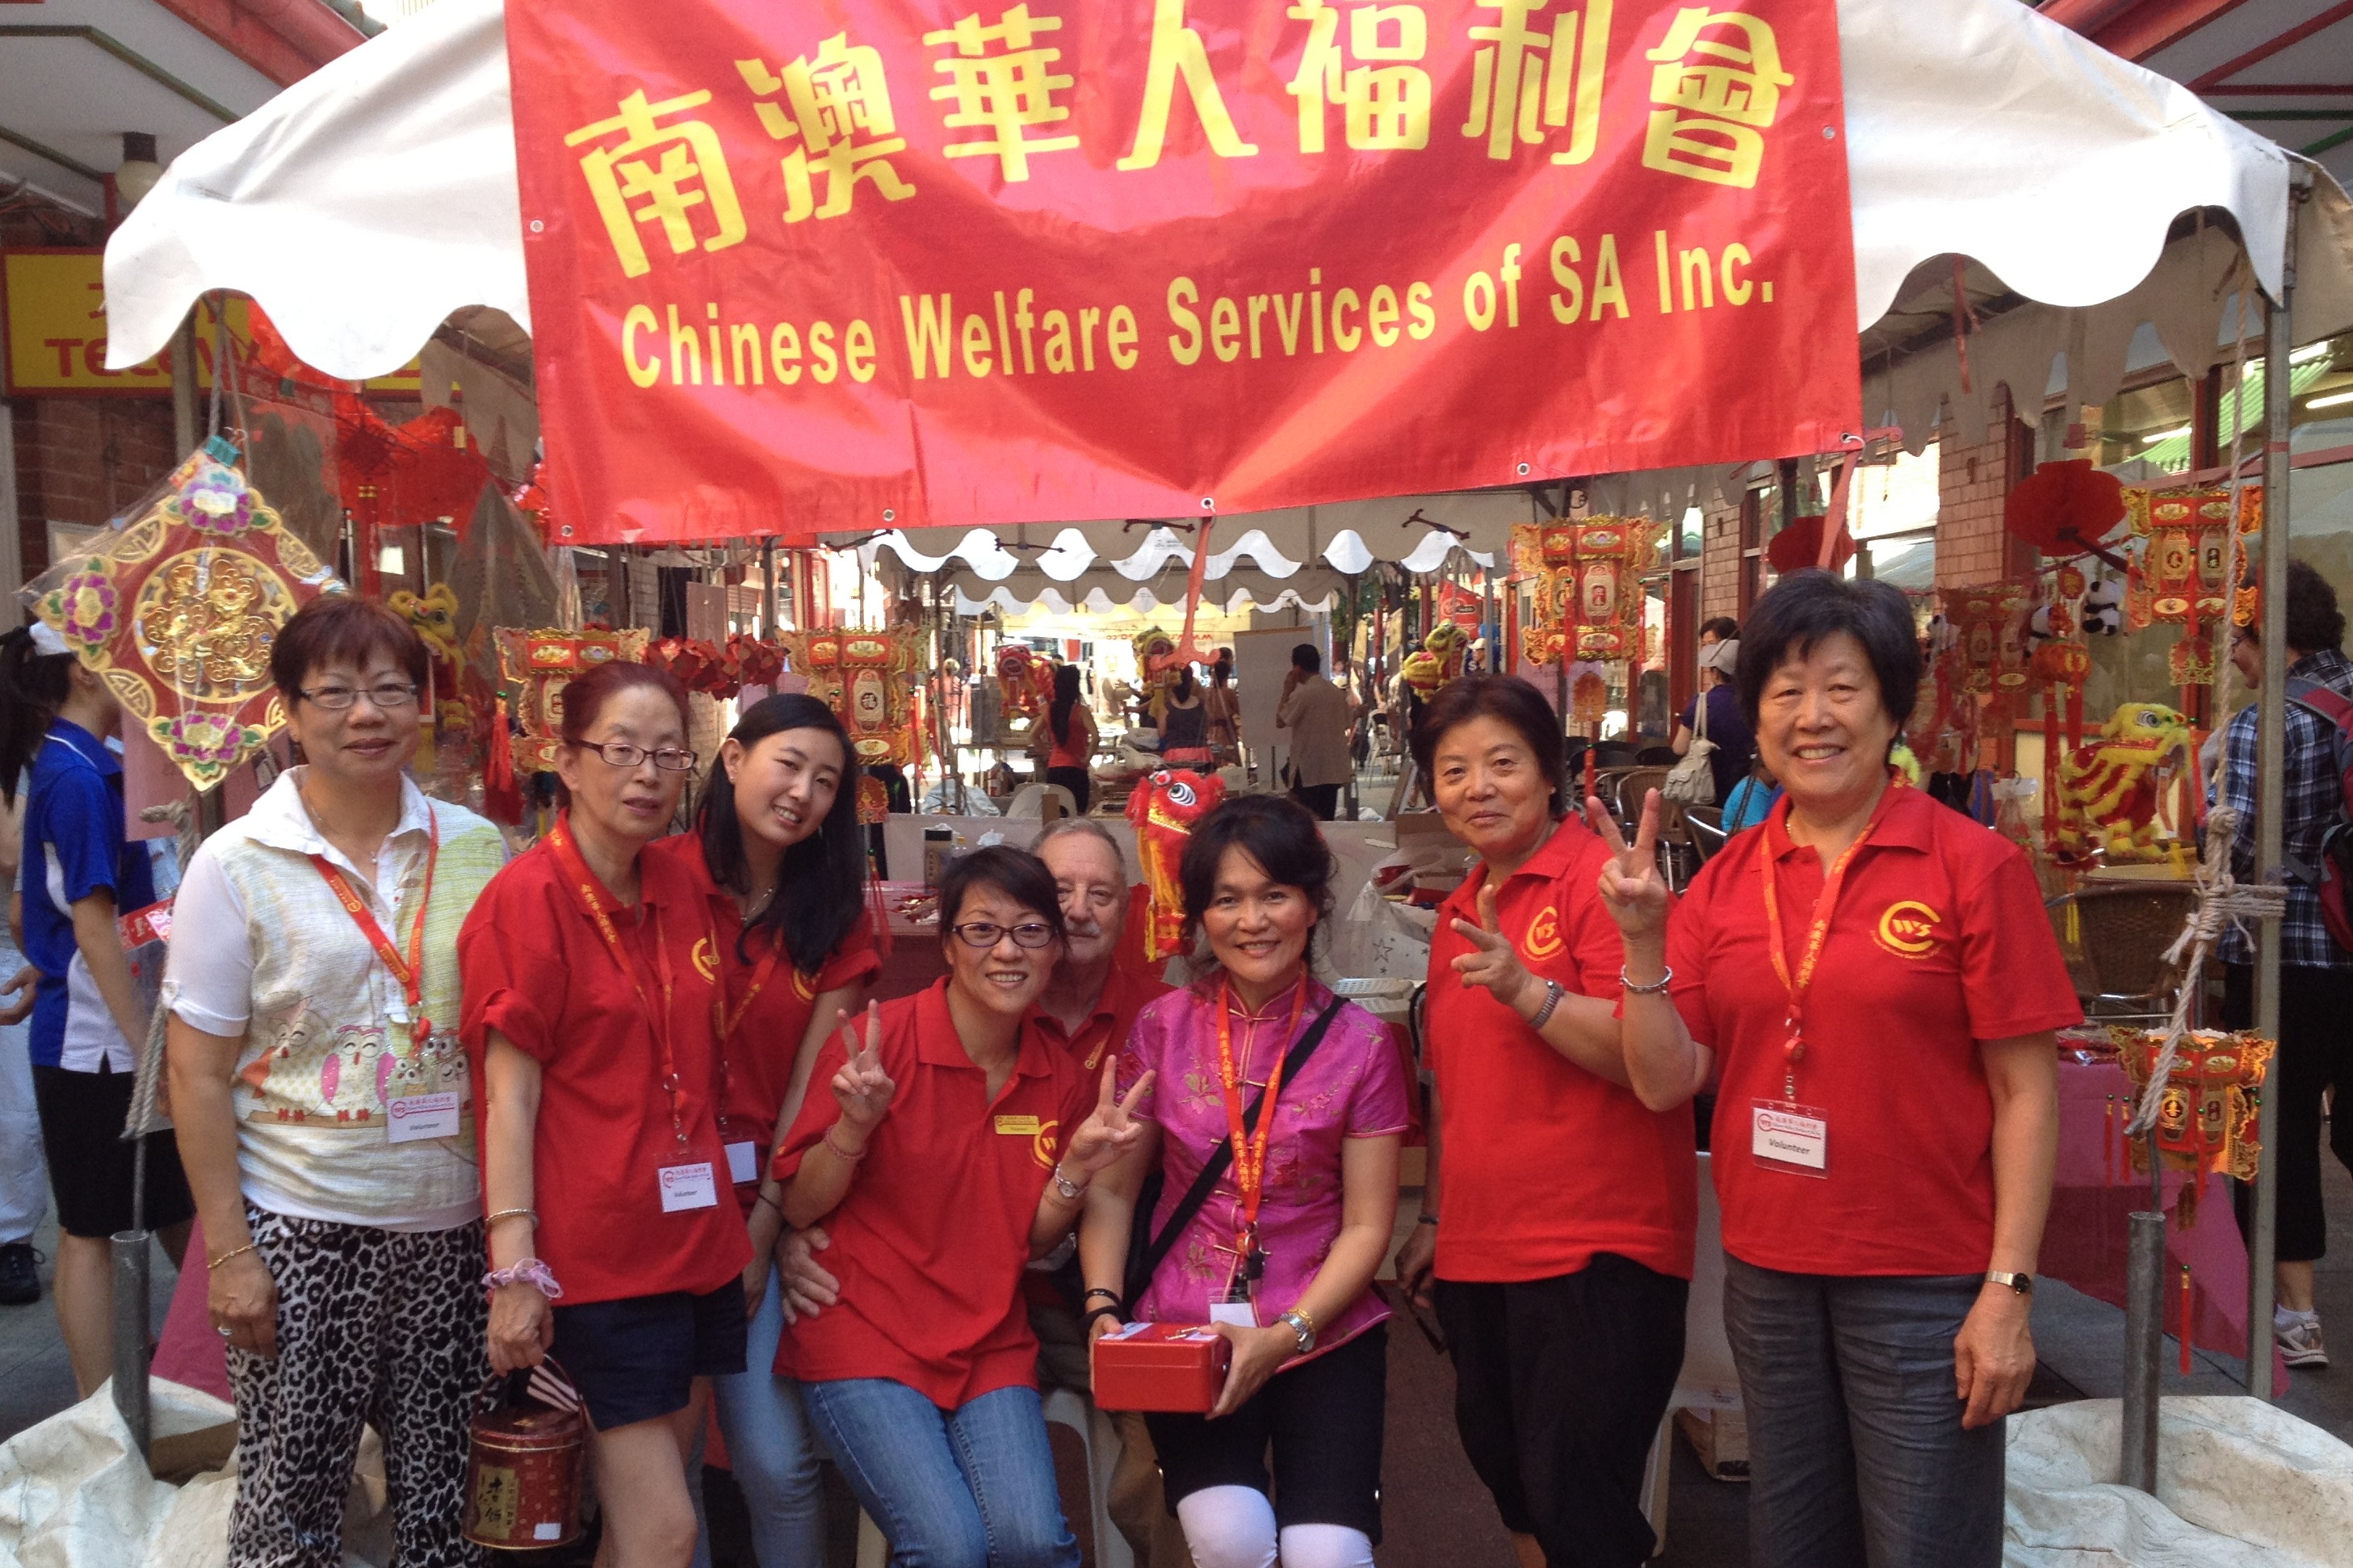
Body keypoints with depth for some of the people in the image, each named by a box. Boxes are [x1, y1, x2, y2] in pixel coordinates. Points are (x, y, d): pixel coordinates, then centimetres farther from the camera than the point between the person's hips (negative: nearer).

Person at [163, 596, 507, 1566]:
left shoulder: (478, 850, 2)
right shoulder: (237, 865, -4)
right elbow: (197, 1074, -3)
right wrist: (227, 1251, -7)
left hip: (454, 1223, 2)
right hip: (301, 1229, -2)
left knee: (444, 1486, 12)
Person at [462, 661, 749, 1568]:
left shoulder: (678, 893, 8)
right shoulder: (527, 896, -11)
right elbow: (511, 1091, -13)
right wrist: (515, 1268, -15)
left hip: (700, 1243, 6)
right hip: (597, 1250, -6)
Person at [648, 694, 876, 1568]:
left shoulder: (834, 916, 5)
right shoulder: (659, 875, -6)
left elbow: (812, 1084, 1)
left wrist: (764, 1226, -5)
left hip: (764, 1208, 2)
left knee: (778, 1460, -2)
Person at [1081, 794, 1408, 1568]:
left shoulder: (1361, 1041, -2)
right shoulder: (1162, 1028, 1)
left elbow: (1366, 1225, -3)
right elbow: (1112, 1189, 3)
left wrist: (1285, 1336, -14)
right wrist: (1103, 1308, -11)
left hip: (1323, 1329, 0)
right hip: (1183, 1330, 0)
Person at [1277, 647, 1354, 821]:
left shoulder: (1302, 694, -14)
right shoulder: (1337, 692, 8)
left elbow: (1280, 722, -8)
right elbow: (1347, 722, 14)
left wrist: (1287, 692, -2)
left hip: (1308, 770, -7)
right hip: (1333, 770, 7)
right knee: (1326, 819, 10)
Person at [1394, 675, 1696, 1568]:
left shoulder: (1598, 878, -11)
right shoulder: (1458, 913, 12)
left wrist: (1524, 989, -30)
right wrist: (1433, 1218, 22)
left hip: (1595, 1254, -8)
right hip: (1478, 1252, 8)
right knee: (1509, 1480, 18)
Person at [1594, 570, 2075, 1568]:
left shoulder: (1971, 865, -9)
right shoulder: (1724, 880, 2)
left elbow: (2025, 1092, -8)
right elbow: (1666, 1082, -1)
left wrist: (2009, 1289, -12)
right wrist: (1643, 940, -14)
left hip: (1926, 1285, -4)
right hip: (1765, 1278, 4)